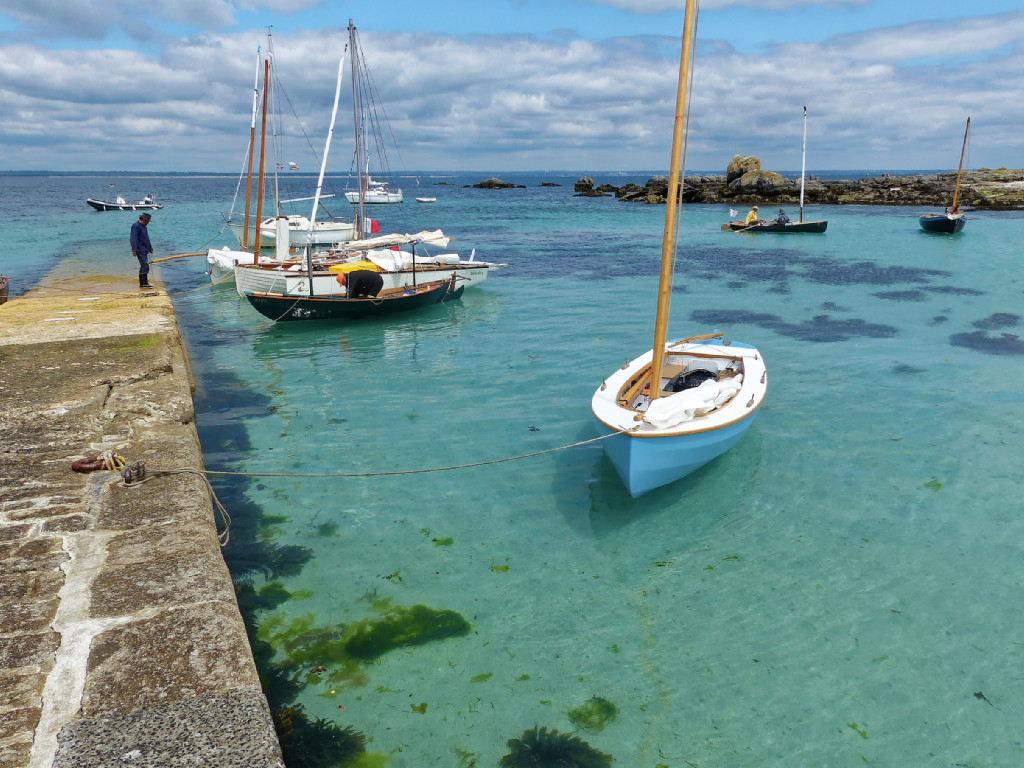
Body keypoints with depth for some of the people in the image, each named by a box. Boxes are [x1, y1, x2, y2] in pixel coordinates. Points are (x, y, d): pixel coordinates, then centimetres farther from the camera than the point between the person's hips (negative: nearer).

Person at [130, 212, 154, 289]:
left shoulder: (143, 227, 21)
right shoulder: (136, 226, -10)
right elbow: (133, 239, -17)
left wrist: (150, 248, 32)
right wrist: (134, 250, -23)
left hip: (144, 251, 10)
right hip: (140, 250, -10)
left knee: (143, 266, 11)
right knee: (145, 266, -14)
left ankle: (142, 283, 16)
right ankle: (144, 283, -14)